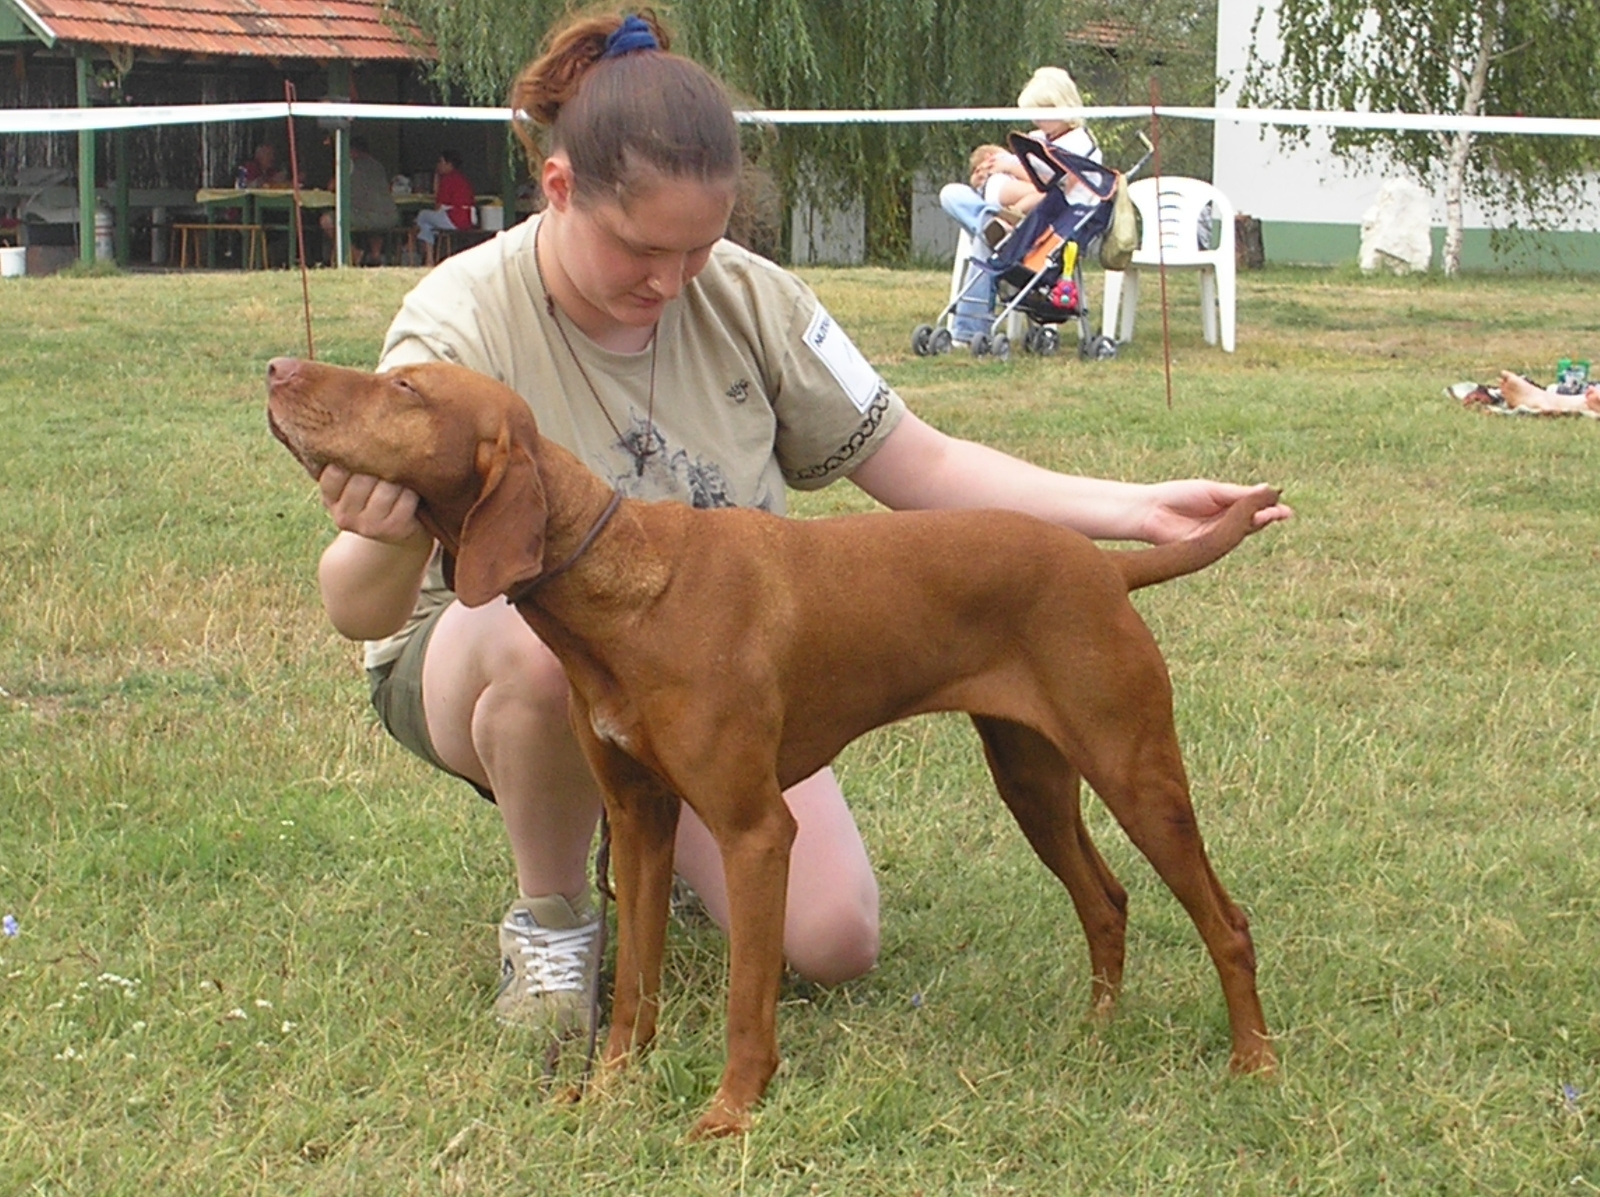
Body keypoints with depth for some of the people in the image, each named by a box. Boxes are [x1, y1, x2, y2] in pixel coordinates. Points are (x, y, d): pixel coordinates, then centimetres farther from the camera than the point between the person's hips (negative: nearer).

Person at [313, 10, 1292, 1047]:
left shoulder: (747, 298, -14)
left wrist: (1140, 510, -15)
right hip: (483, 662, -3)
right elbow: (359, 611, -27)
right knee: (552, 639, -41)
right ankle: (549, 919, -11)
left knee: (835, 942, -14)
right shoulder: (459, 328, -24)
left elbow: (919, 467, -5)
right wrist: (390, 539, -52)